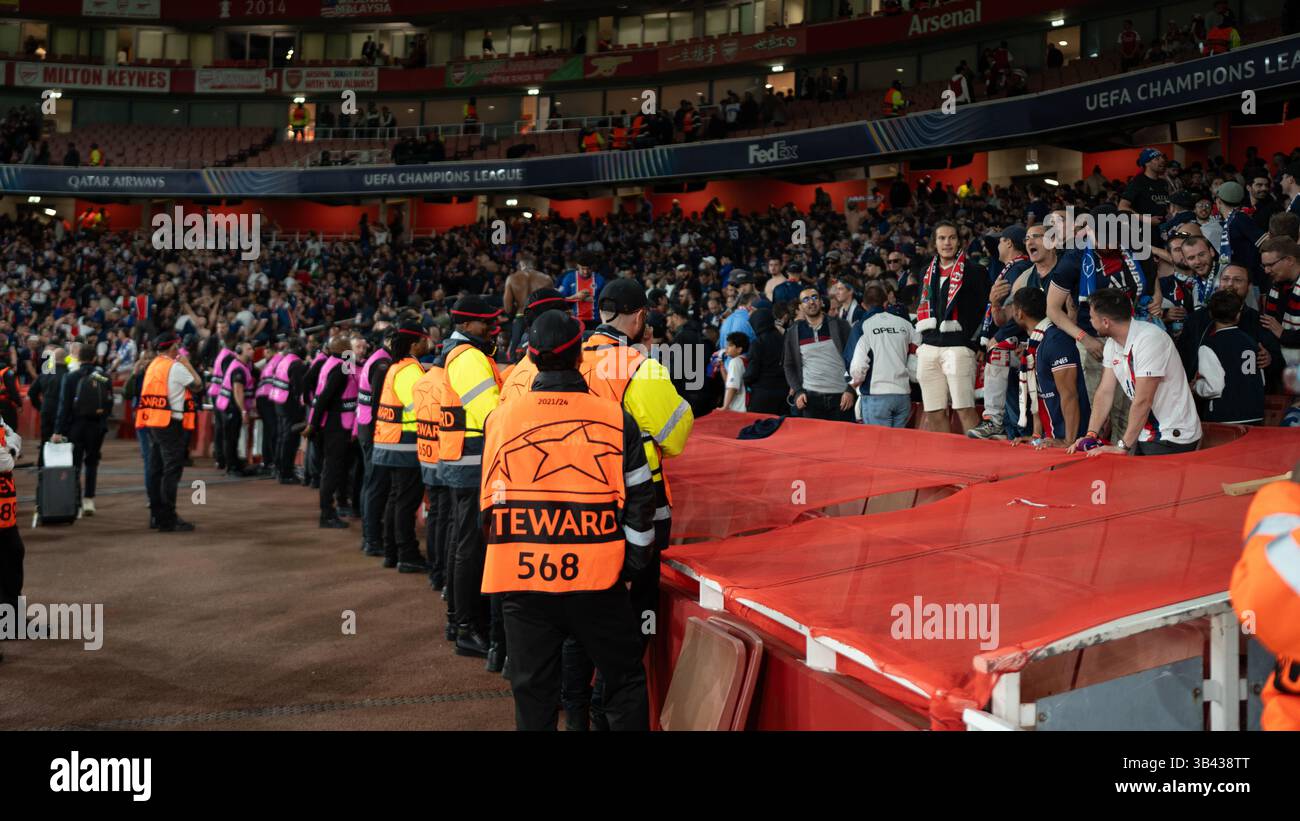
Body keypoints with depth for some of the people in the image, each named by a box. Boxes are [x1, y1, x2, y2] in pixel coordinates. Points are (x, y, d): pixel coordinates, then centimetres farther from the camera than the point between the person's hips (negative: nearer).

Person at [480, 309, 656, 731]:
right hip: (597, 578, -2)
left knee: (533, 691, 11)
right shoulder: (616, 418, -4)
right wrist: (633, 566, 11)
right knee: (625, 680, 13)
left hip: (521, 578, 2)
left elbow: (490, 503, 11)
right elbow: (639, 502, 0)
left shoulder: (499, 418, 1)